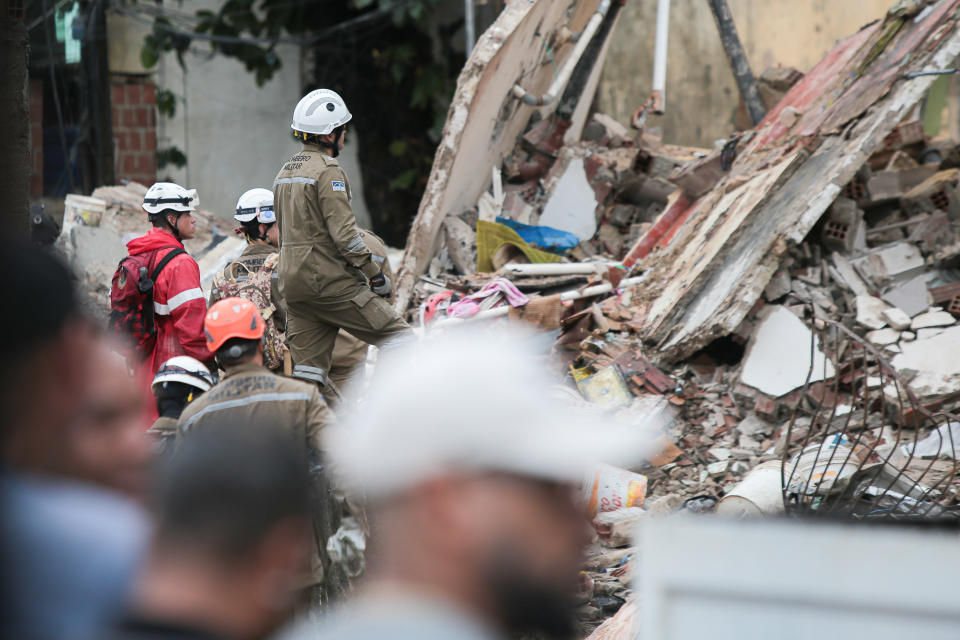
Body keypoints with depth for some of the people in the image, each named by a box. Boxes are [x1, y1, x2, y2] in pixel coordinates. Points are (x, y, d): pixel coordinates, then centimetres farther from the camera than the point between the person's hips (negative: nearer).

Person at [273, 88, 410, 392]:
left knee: (308, 368, 8)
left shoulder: (284, 172, 17)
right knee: (397, 337, -2)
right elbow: (344, 233, -19)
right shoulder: (327, 171, -12)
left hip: (291, 280, 9)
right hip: (329, 281, -9)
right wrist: (375, 273, -11)